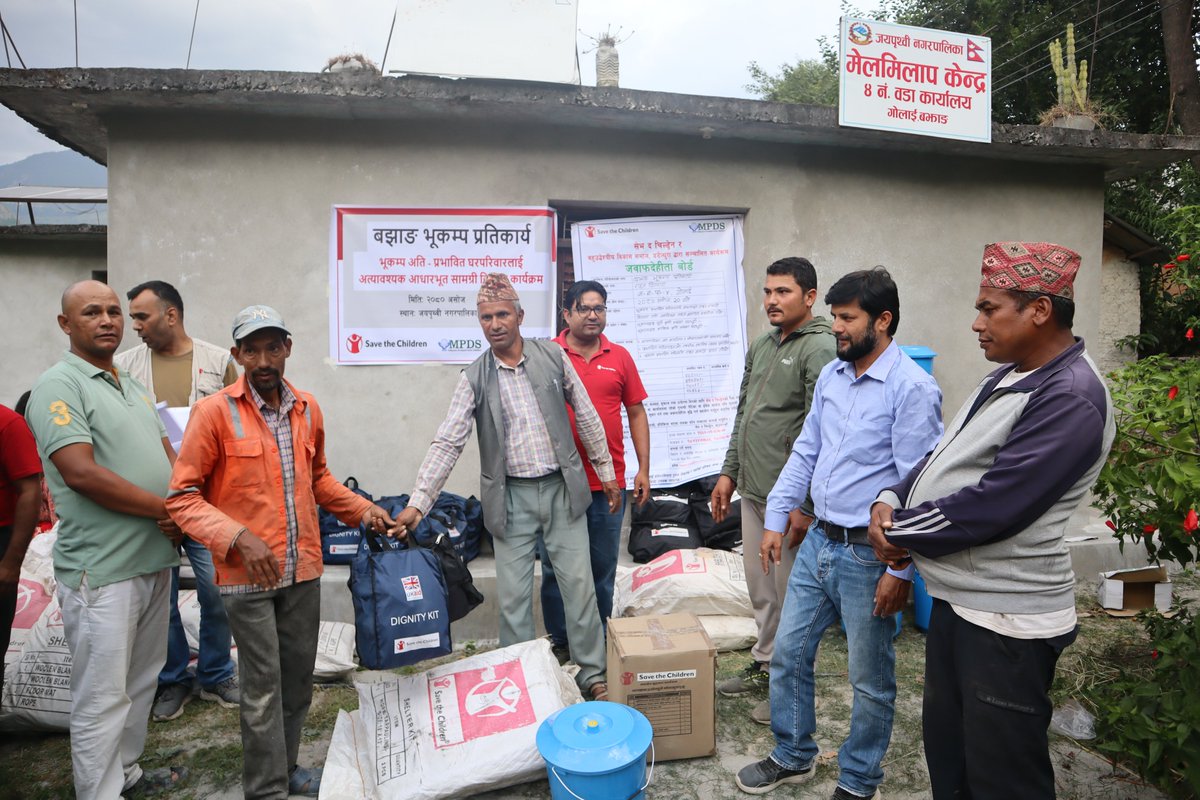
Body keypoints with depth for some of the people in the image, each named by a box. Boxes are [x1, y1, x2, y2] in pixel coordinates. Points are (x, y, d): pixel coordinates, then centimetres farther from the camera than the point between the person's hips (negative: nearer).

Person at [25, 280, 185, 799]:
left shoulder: (132, 386, 15)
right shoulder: (59, 385, -10)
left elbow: (166, 452, 15)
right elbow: (81, 472, -21)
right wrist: (165, 510, -15)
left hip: (154, 560, 8)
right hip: (103, 570, -8)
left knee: (141, 682, 20)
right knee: (103, 698, 2)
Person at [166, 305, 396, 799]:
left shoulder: (307, 409, 5)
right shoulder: (214, 412, -11)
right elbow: (182, 496, -10)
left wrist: (362, 509, 6)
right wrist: (238, 537, -22)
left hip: (304, 569, 5)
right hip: (246, 573, -5)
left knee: (299, 676, 17)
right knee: (263, 686, 4)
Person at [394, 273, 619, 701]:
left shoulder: (553, 356, 0)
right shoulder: (474, 378, -3)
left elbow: (586, 415, 7)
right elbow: (446, 443, -8)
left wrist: (606, 471, 8)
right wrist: (417, 504, -17)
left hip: (562, 488, 1)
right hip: (511, 497, 0)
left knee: (579, 584, 7)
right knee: (513, 595, 7)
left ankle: (593, 675, 23)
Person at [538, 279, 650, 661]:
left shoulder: (620, 357, 6)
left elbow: (636, 412, 10)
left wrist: (644, 468, 6)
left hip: (608, 483, 2)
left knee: (603, 567, 13)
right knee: (557, 566, 10)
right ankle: (559, 642, 27)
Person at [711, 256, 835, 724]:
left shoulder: (820, 348, -14)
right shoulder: (760, 346, 13)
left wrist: (805, 503, -20)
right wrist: (729, 473, 16)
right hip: (753, 492, 8)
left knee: (791, 593, 5)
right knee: (761, 589, 19)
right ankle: (765, 664, 37)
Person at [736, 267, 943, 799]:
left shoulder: (912, 388, -16)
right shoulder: (831, 376, 6)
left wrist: (901, 569, -17)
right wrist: (775, 520, 9)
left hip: (868, 555, -7)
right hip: (818, 541, 7)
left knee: (870, 682, 13)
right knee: (788, 654, 17)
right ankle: (793, 757, 39)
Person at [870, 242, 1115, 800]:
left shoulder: (1069, 399, -21)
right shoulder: (1009, 377, 9)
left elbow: (991, 507, -27)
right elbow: (946, 460, 14)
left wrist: (899, 532, -14)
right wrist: (890, 500, -5)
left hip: (1006, 621, -9)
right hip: (955, 600, 9)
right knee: (946, 752, 24)